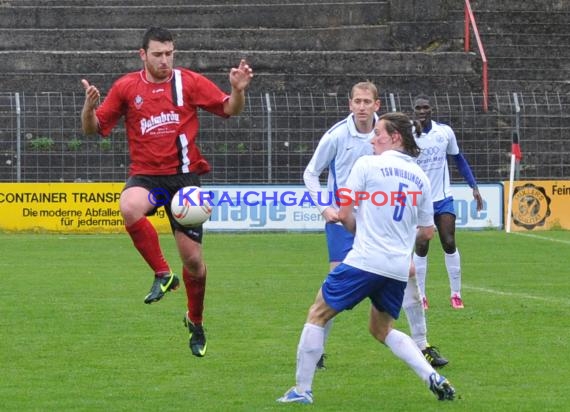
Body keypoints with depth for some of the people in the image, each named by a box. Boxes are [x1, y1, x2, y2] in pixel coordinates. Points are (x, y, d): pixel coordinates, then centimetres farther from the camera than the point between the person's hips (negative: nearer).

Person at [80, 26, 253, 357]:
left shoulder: (190, 82, 0)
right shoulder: (126, 87, 2)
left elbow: (229, 109, 2)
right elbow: (94, 128, 5)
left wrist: (238, 91, -20)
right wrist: (89, 107, -17)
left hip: (184, 175, 0)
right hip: (146, 175, 0)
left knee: (193, 258, 1)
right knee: (129, 207, -37)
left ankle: (195, 322, 27)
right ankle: (162, 274, -20)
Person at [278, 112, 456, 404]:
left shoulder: (367, 164, -5)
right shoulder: (420, 177, 11)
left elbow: (344, 214, -5)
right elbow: (427, 232, 17)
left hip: (364, 261, -6)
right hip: (398, 269, 6)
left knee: (317, 315, 9)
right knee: (382, 329, 24)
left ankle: (302, 390, 7)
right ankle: (434, 378, 7)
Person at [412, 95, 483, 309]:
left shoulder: (445, 131, -2)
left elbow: (459, 159, 9)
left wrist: (474, 186, 5)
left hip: (443, 198, 2)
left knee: (449, 244, -2)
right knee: (421, 247, -4)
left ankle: (456, 294, 8)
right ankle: (420, 295, 8)